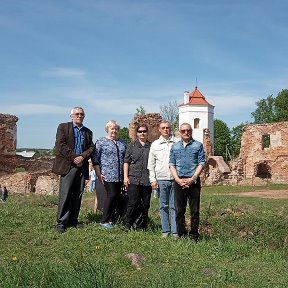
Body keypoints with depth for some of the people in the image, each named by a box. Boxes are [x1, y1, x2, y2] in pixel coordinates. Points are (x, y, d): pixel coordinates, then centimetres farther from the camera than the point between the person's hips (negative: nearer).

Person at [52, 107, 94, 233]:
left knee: (78, 195, 5)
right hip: (67, 165, -4)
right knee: (65, 195, -8)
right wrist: (73, 158, -12)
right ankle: (61, 222, -3)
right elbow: (60, 144, -5)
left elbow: (91, 147, 11)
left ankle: (73, 220, 13)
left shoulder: (88, 132, 20)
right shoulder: (63, 127, 6)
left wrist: (83, 157, -9)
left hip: (82, 166, 4)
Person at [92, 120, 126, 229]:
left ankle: (111, 220, 14)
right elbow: (95, 159, -3)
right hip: (108, 175, -5)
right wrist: (99, 174, -9)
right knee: (112, 195, -12)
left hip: (120, 176, 5)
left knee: (117, 196, 5)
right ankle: (104, 221, -3)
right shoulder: (101, 142, 2)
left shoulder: (122, 143, 16)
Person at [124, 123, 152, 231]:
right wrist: (125, 177, 1)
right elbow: (126, 162, 9)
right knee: (133, 203, -6)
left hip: (147, 181, 1)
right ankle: (127, 225, 6)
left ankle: (141, 226, 16)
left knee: (145, 205, 5)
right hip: (133, 179, -1)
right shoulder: (131, 146, 10)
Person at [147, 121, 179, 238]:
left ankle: (175, 231, 4)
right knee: (163, 206, 6)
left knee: (175, 206, 0)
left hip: (175, 179, -1)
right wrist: (152, 179, 4)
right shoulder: (155, 144, 11)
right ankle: (165, 231, 13)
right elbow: (151, 164, 12)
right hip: (161, 179, 1)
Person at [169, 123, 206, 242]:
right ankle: (181, 235, 13)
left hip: (193, 181, -2)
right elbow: (172, 165, 8)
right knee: (179, 210, 4)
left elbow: (201, 163, -1)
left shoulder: (198, 145, 5)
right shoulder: (175, 146, 12)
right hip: (178, 181, 2)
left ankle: (194, 235, 8)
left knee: (194, 210, 1)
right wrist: (178, 179, -6)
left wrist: (192, 179, -11)